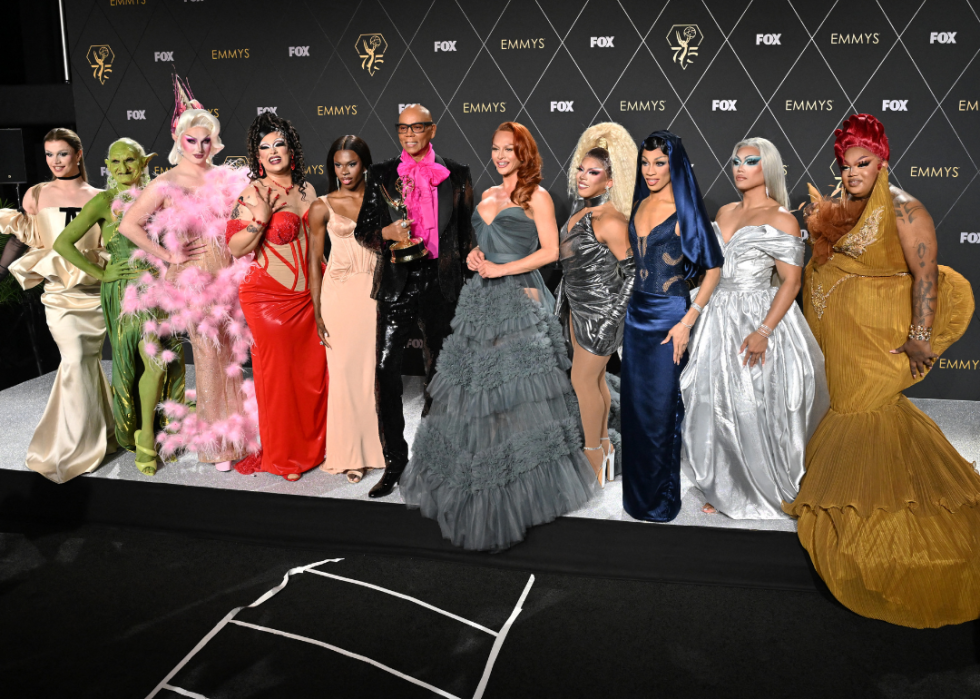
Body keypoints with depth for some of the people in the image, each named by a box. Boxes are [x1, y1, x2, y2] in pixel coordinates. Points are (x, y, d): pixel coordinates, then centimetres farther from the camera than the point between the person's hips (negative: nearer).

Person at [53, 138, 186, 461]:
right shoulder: (104, 201, -7)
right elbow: (62, 243, -11)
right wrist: (101, 274, -10)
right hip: (125, 291, -5)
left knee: (167, 361, 5)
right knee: (154, 362, -10)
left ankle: (148, 430, 22)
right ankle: (145, 435, 8)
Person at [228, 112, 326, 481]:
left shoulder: (306, 189, 9)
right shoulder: (254, 192, -9)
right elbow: (236, 247, -13)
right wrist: (261, 217, -28)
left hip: (307, 296, 5)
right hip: (269, 298, -5)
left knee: (314, 372, 9)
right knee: (278, 374, 5)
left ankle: (312, 447, 30)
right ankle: (282, 456, 24)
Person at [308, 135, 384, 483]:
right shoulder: (322, 207, 2)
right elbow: (314, 261, 2)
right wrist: (317, 313, -3)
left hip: (376, 293, 2)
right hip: (339, 294, -2)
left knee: (374, 369, 4)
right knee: (344, 371, 1)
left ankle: (373, 446, 18)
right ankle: (348, 454, 12)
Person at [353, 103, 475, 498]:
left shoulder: (456, 176, 7)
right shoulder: (381, 175, 6)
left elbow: (466, 232, 10)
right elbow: (362, 231, 6)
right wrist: (387, 233, -15)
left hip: (441, 284, 1)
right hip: (397, 283, 0)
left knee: (439, 370, 11)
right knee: (386, 369, -9)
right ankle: (394, 461, 3)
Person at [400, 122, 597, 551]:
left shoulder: (536, 196, -1)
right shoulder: (489, 195, 18)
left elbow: (550, 251, -8)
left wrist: (500, 269, -13)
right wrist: (474, 257, 3)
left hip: (519, 301, -6)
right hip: (483, 301, 7)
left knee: (516, 394, -6)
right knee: (475, 390, 7)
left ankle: (528, 488, 8)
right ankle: (476, 492, 19)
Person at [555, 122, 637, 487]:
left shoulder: (611, 221, -21)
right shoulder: (584, 211, 6)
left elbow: (634, 272, -19)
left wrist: (612, 318, -19)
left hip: (600, 309, -9)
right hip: (579, 305, 9)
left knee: (583, 380, -1)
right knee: (594, 377, 17)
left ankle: (594, 461, 14)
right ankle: (604, 446, 33)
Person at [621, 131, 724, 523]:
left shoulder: (685, 211, -11)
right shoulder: (641, 204, 8)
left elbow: (714, 269, -12)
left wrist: (687, 321, -17)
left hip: (669, 316, -6)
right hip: (637, 312, 6)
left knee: (661, 408, 3)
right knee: (634, 402, 12)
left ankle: (661, 498, 20)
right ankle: (636, 491, 29)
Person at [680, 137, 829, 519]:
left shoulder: (781, 220, -9)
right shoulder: (725, 212, 12)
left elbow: (791, 281, -13)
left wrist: (763, 331, -23)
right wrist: (697, 315, 14)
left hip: (759, 318, -6)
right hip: (718, 319, 6)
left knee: (756, 411, 0)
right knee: (715, 408, 8)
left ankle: (769, 493, 22)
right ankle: (726, 492, 25)